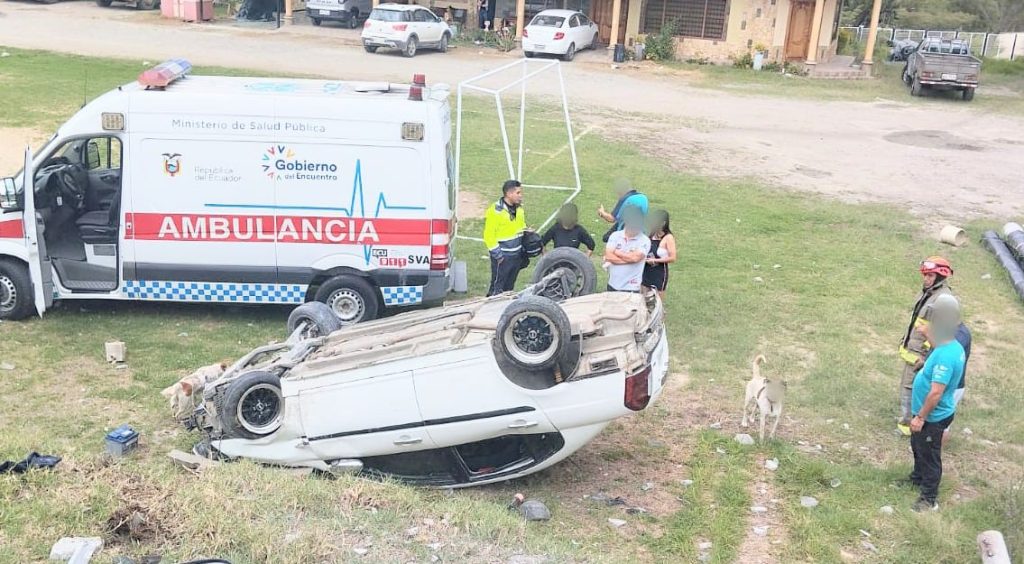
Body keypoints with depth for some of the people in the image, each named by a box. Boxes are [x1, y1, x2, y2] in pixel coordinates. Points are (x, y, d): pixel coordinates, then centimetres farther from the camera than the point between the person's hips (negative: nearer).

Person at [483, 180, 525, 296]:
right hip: (502, 257, -7)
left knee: (509, 286, 17)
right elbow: (489, 236, -17)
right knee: (497, 287, -1)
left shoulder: (519, 208, 6)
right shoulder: (495, 212, -18)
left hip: (517, 255, 7)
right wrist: (497, 254, -16)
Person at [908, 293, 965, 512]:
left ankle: (929, 499, 21)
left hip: (933, 417, -10)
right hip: (930, 413, 10)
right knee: (918, 447, 29)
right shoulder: (952, 346, -1)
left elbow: (936, 392, -31)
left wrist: (921, 417, -24)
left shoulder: (945, 355, -33)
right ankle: (917, 478, 50)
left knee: (929, 454, 6)